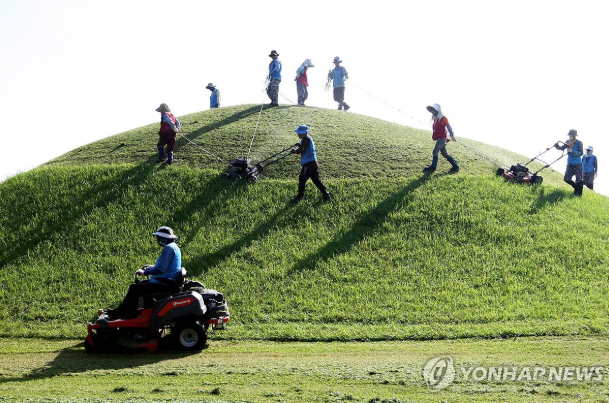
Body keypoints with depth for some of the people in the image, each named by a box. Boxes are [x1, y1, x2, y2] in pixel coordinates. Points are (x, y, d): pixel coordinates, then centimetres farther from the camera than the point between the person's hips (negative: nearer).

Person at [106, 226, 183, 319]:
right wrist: (152, 267, 20)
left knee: (134, 288, -9)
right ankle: (119, 311, 23)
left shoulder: (169, 248, -19)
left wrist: (144, 272, -11)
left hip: (164, 284, -11)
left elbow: (160, 270, -23)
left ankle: (129, 318, -1)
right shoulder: (173, 246, 13)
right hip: (167, 281, 11)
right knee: (139, 285, 20)